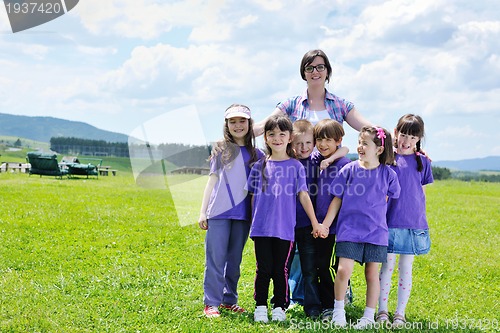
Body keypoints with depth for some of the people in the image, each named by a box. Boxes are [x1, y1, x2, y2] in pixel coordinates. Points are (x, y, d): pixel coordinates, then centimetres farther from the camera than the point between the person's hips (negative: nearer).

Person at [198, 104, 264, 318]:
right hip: (219, 212, -2)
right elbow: (212, 180, 7)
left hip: (242, 214, 2)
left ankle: (229, 300, 20)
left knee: (234, 260, 9)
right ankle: (211, 303, 1)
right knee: (216, 259, -3)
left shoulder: (256, 155, 8)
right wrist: (202, 211, 4)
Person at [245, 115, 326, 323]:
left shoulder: (296, 166, 3)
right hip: (262, 228, 1)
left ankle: (279, 308, 17)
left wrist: (315, 223, 0)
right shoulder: (259, 166, 6)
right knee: (264, 269, 3)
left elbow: (303, 196, 2)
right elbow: (254, 197, 11)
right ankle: (260, 307, 15)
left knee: (280, 269, 5)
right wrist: (253, 223, 12)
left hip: (285, 228, -1)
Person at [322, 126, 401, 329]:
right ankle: (338, 310, 11)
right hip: (349, 229, 0)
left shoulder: (388, 174, -2)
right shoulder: (349, 170, -1)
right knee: (344, 270, -9)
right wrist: (324, 225, 3)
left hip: (376, 231, 1)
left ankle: (369, 316, 19)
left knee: (372, 274, 6)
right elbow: (337, 199, 5)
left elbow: (393, 199, 14)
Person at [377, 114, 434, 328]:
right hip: (390, 221, -2)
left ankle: (400, 313, 17)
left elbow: (421, 191, 11)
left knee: (406, 269, 8)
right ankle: (382, 311, 15)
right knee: (387, 267, 4)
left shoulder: (421, 161, 4)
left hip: (414, 223, 2)